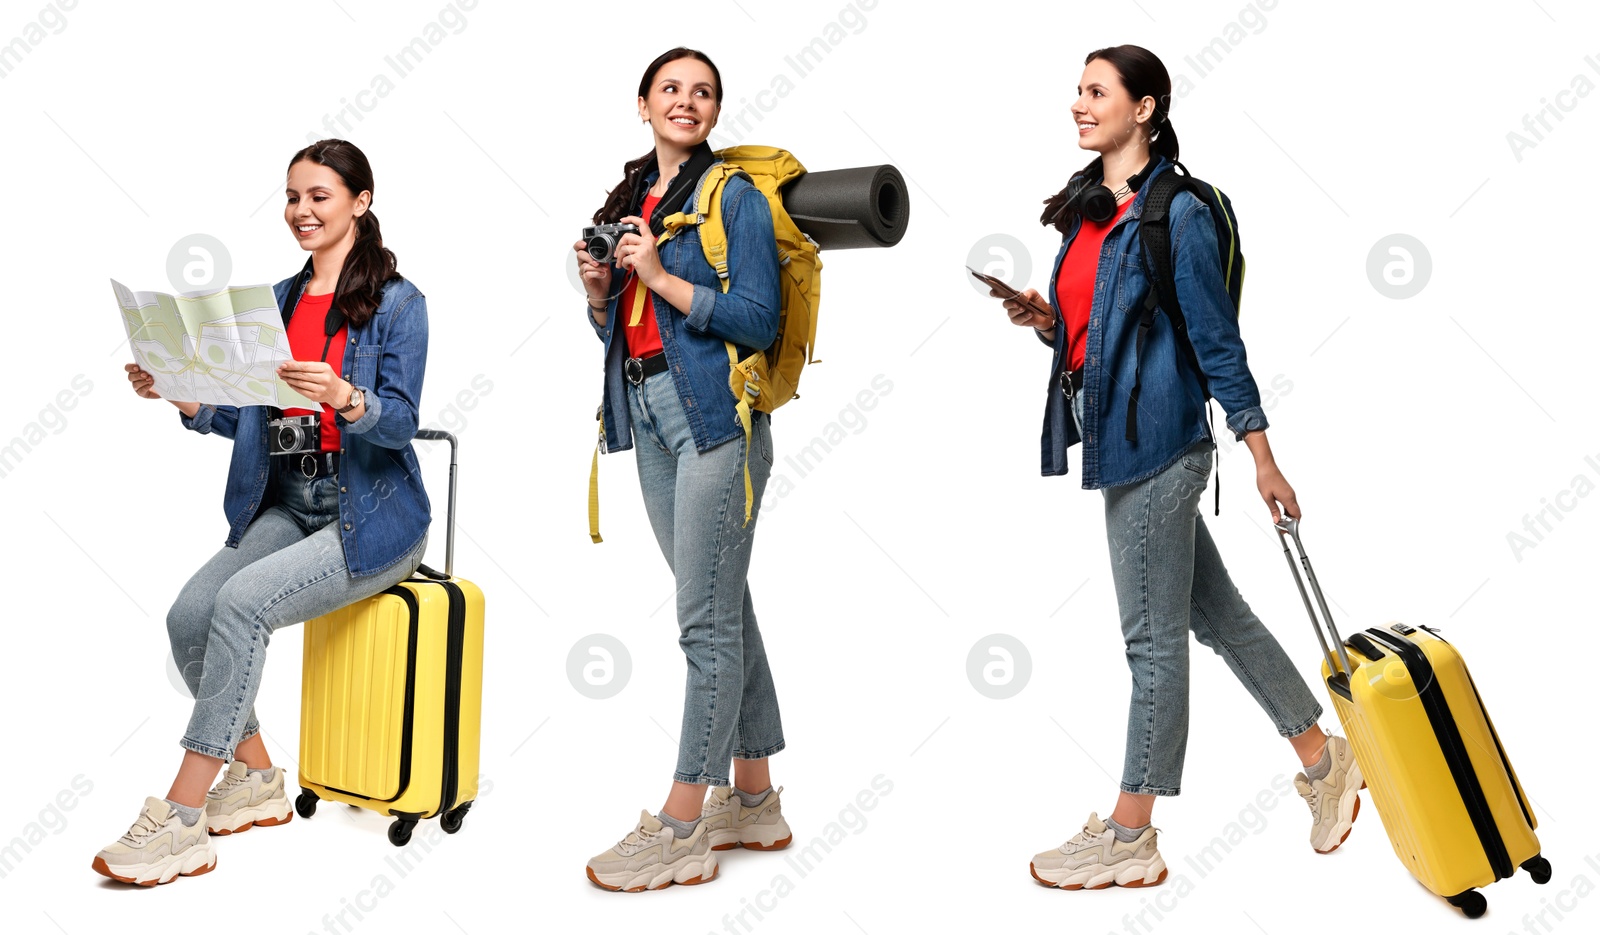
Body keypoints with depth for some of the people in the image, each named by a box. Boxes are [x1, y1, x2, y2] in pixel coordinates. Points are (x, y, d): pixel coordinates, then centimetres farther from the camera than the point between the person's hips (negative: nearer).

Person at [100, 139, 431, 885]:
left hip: (371, 519, -6)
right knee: (189, 613, -16)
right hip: (286, 507, 6)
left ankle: (180, 818, -20)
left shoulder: (397, 303, -6)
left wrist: (345, 398, -34)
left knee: (241, 601, -27)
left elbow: (399, 423, -15)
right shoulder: (279, 299, 13)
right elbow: (251, 418, 14)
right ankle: (256, 780, 4)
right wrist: (184, 399, -3)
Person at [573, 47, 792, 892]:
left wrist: (662, 276, -14)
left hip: (713, 412, -7)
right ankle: (754, 801, 21)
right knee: (724, 607, 12)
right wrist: (598, 291, 1)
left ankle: (680, 829, -1)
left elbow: (759, 321, -12)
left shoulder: (734, 195, -3)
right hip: (647, 408, 7)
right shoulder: (628, 199, 17)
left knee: (706, 619, -6)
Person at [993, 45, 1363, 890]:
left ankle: (1129, 838, 12)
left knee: (1152, 637, 1)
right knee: (1214, 611, 16)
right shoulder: (1086, 209, 13)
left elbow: (1217, 343, -11)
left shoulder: (1177, 215, -11)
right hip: (1115, 439, 9)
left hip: (1154, 442, -9)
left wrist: (1263, 461, -9)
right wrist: (1045, 321, 0)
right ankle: (1323, 758, 32)